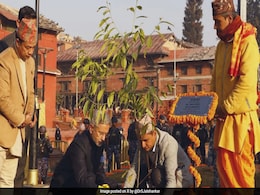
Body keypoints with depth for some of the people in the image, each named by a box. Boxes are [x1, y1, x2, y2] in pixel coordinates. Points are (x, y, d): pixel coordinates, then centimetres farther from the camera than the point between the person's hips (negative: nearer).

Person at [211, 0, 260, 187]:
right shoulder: (222, 45, 13)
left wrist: (226, 107, -16)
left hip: (241, 117, -7)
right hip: (224, 117, 7)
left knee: (240, 166, -2)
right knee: (224, 164, 10)